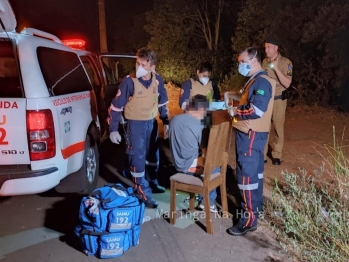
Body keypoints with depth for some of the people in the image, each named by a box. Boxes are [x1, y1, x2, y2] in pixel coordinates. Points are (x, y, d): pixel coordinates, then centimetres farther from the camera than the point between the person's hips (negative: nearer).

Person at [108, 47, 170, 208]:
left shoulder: (157, 80, -6)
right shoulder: (129, 81, -19)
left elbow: (162, 102, 9)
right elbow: (116, 106, -14)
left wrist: (166, 122, 10)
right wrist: (113, 129, -16)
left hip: (152, 123, 5)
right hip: (135, 125, -5)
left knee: (153, 154, 19)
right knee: (138, 158, -1)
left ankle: (152, 183, 40)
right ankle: (144, 194, 11)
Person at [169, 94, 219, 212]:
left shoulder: (174, 119, -2)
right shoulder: (199, 125, -20)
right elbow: (205, 151, -11)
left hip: (178, 163, 7)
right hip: (189, 166, -7)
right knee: (217, 166, 14)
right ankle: (208, 201, 22)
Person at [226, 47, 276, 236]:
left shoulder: (261, 81, -18)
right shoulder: (256, 80, 16)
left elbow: (256, 110, -27)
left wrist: (235, 111, -14)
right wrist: (236, 103, 4)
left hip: (251, 134, -11)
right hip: (251, 133, 11)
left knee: (246, 174, -7)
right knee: (254, 170, 19)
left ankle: (249, 218, 2)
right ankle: (256, 205, 33)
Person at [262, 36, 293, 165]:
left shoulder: (286, 63, -7)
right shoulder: (265, 61, 7)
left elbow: (287, 83, -17)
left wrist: (276, 68, -24)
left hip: (278, 100, -3)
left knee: (278, 128, 6)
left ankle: (277, 155, 18)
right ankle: (262, 154, 13)